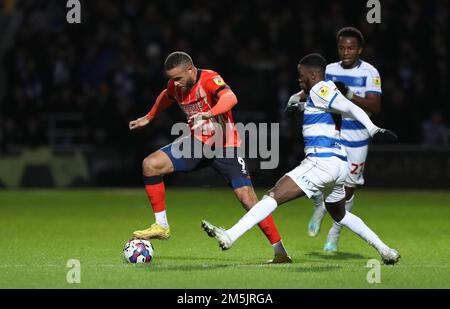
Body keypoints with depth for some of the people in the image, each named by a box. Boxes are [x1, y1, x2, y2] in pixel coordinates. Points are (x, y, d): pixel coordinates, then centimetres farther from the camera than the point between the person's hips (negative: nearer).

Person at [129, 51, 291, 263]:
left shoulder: (209, 79, -23)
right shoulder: (175, 86, -2)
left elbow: (230, 98, -45)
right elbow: (166, 97, 25)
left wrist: (210, 113, -62)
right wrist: (148, 118, 32)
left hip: (225, 145, -6)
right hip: (198, 142, 6)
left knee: (247, 199, -17)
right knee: (150, 165, -9)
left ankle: (280, 251, -7)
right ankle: (161, 227, 1)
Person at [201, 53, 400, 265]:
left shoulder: (320, 90, -7)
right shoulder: (321, 93, 19)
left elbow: (351, 108, -16)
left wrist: (373, 129, -27)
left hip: (321, 161, -10)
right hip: (339, 165, 10)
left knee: (273, 196, -15)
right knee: (340, 215, 29)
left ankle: (230, 237, -23)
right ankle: (384, 250, 29)